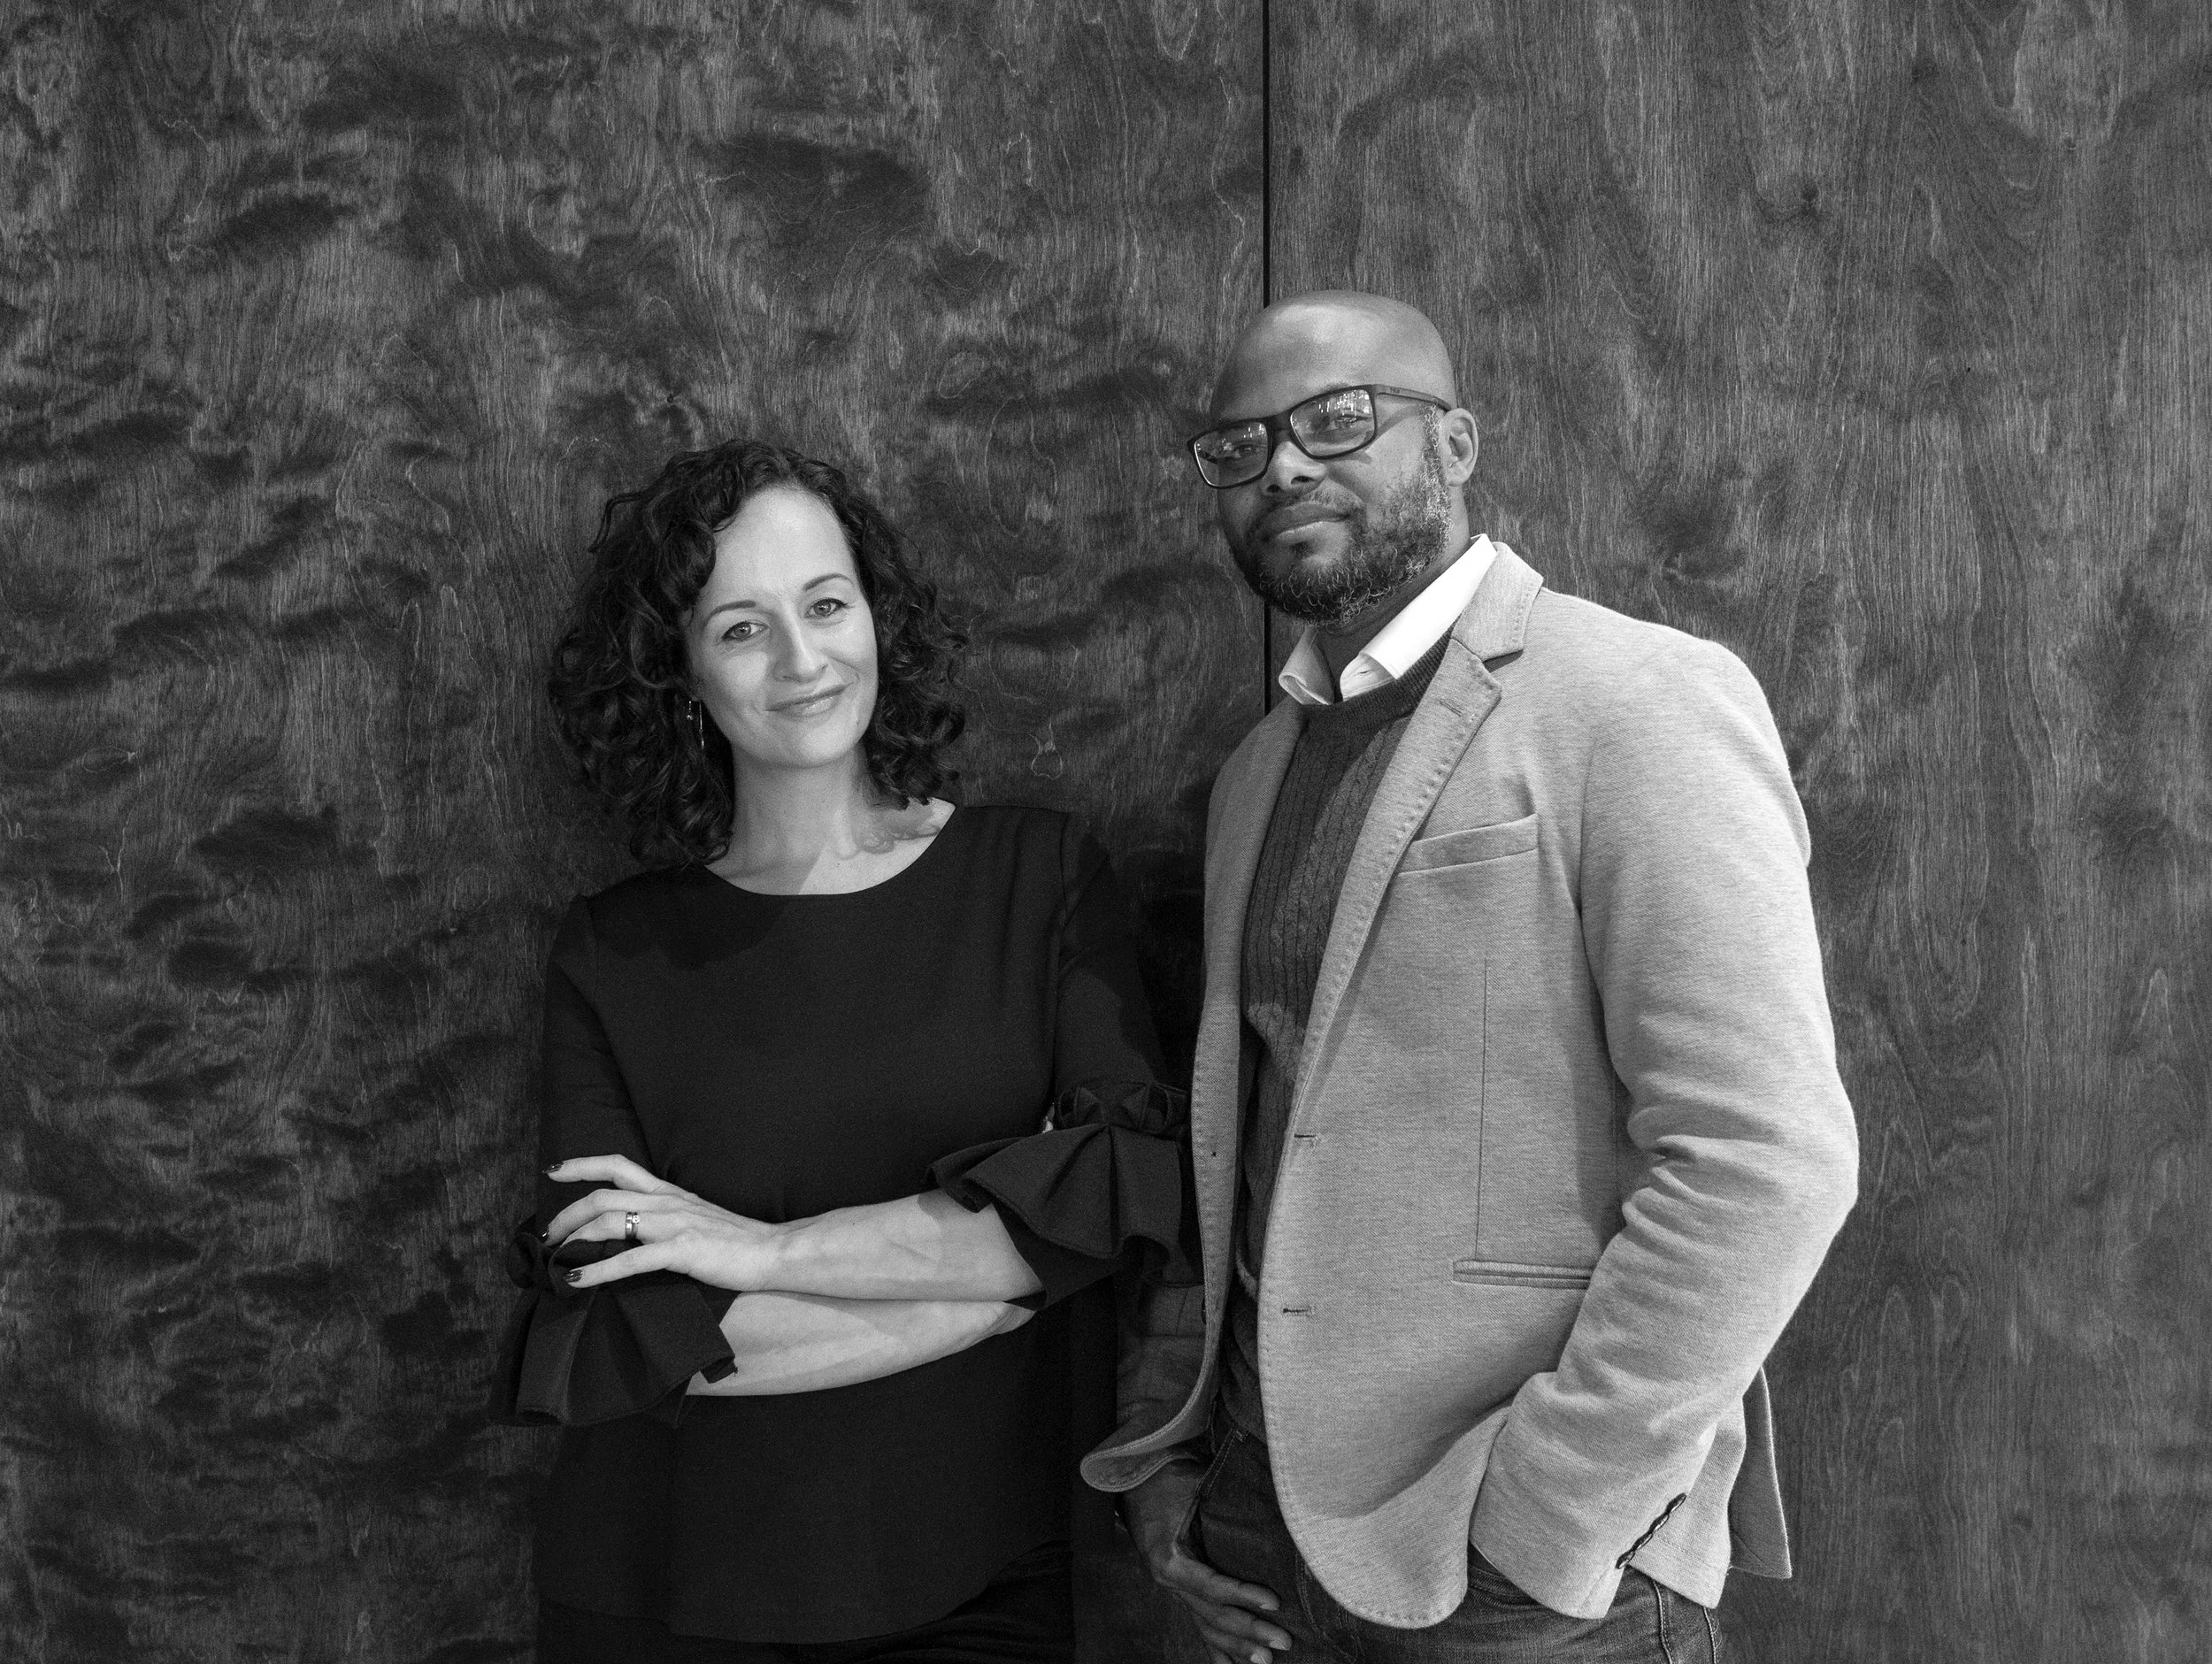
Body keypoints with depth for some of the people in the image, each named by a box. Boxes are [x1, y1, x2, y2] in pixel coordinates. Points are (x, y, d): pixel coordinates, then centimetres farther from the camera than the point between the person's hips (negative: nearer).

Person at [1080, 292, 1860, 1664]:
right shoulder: (1260, 774, 10)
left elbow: (1764, 1161, -19)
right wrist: (1157, 1451, 6)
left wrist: (1541, 1536, -17)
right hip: (1269, 1511, 6)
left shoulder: (1643, 703, -12)